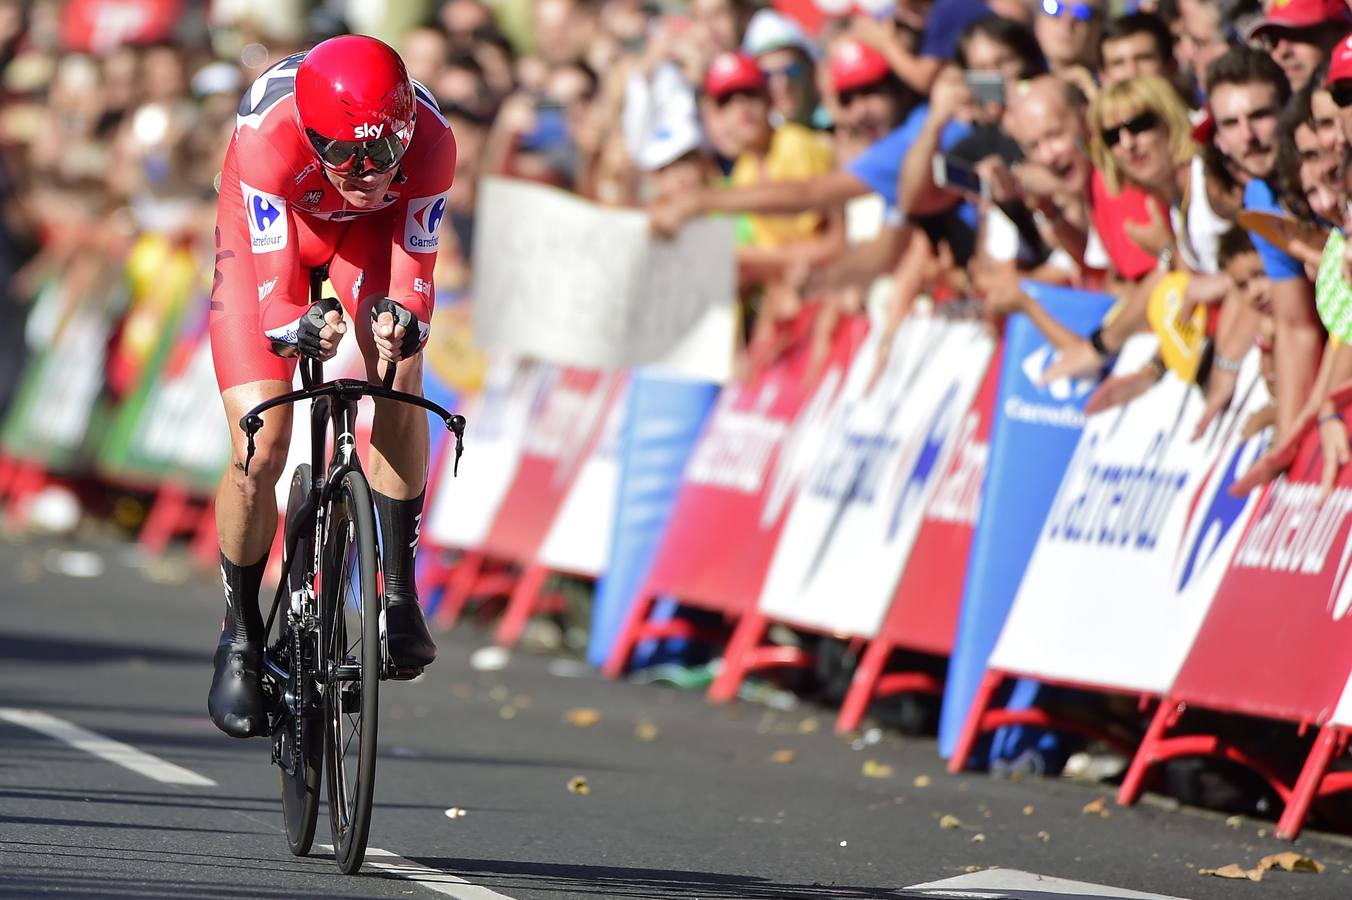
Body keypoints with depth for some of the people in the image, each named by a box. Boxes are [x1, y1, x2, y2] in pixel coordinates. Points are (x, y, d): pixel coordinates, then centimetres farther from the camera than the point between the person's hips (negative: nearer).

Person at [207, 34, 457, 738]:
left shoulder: (430, 142, -35)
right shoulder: (269, 134, -40)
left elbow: (412, 272, -29)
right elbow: (275, 290, -36)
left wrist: (400, 321, -51)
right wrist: (301, 329, -58)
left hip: (369, 234, 1)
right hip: (268, 234, -1)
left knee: (400, 372, -29)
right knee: (259, 450, -14)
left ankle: (399, 592, -19)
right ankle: (241, 636, 7)